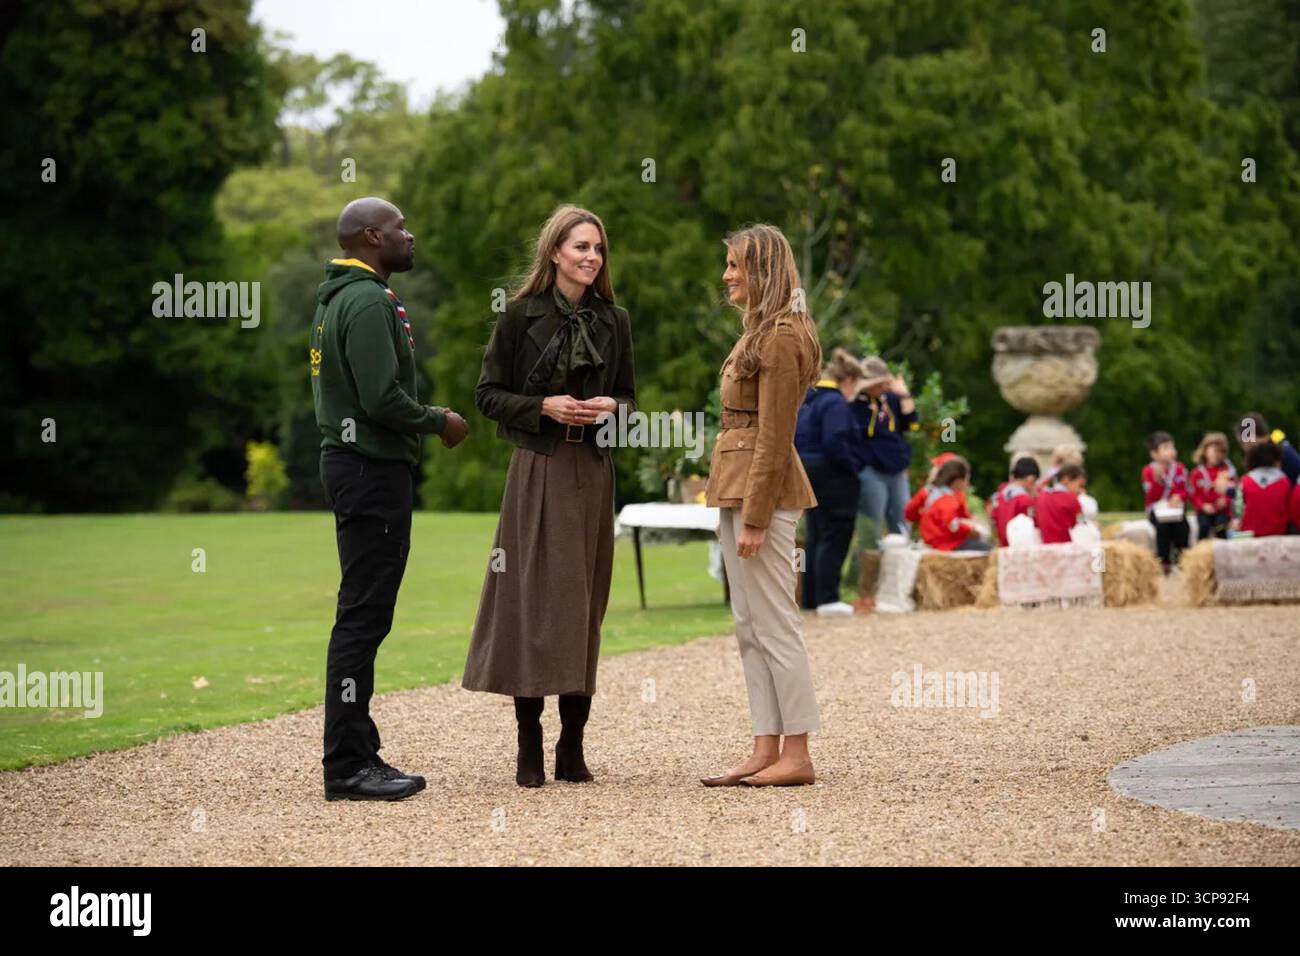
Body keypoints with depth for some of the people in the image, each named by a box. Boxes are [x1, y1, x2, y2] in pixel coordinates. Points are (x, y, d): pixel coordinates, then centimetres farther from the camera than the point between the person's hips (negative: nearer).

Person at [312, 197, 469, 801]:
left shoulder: (337, 298, 18)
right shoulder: (368, 302, -14)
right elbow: (382, 398, -22)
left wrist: (427, 419, 16)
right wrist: (439, 422, -7)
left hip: (354, 460, 11)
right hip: (372, 466, -11)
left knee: (364, 615, 12)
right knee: (363, 614, -9)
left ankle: (356, 755, 16)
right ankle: (348, 767, -8)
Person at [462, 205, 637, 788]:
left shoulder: (614, 321, 10)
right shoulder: (521, 316, -1)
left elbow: (630, 400, 17)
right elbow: (488, 394, 0)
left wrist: (611, 406, -5)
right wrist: (544, 406, -14)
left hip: (592, 473, 4)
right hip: (537, 471, -4)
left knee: (584, 603, 4)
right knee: (532, 601, -6)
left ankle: (573, 746, 10)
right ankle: (529, 750, 0)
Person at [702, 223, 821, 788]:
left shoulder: (780, 338, -14)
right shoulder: (759, 331, 17)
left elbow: (774, 437, -18)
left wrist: (754, 517, -19)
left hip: (764, 488, -10)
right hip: (736, 486, 10)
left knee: (773, 624, -7)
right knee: (749, 626, 9)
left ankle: (796, 756, -3)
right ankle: (766, 751, 12)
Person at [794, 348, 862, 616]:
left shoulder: (806, 399, 14)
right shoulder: (835, 403, -16)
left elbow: (791, 437, 18)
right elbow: (835, 443, -24)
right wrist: (853, 468, -13)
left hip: (805, 472, 9)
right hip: (832, 476, -9)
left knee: (814, 537, 14)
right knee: (834, 539, -6)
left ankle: (811, 597, 17)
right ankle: (827, 599, -9)